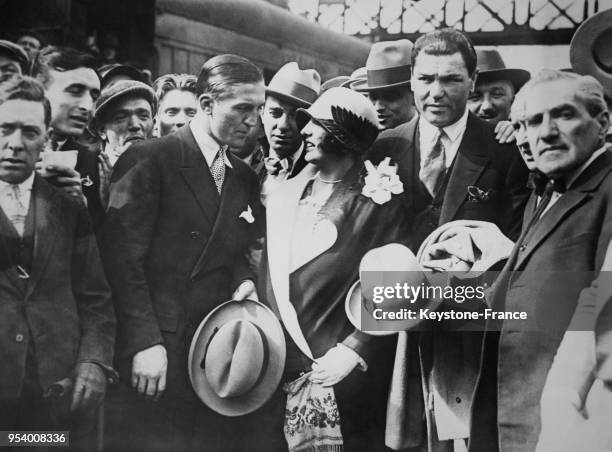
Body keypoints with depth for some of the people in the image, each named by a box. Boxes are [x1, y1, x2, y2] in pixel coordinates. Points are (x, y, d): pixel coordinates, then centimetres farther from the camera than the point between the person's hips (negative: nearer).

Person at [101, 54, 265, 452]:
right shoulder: (149, 160, -6)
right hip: (150, 358, -5)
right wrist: (144, 342, -17)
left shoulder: (245, 179, 14)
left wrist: (243, 281, -3)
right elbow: (123, 258, -12)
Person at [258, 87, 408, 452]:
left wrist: (352, 351, -16)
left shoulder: (379, 202, -6)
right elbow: (268, 276, 13)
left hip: (348, 378, -4)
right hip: (280, 372, 5)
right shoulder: (285, 195, 10)